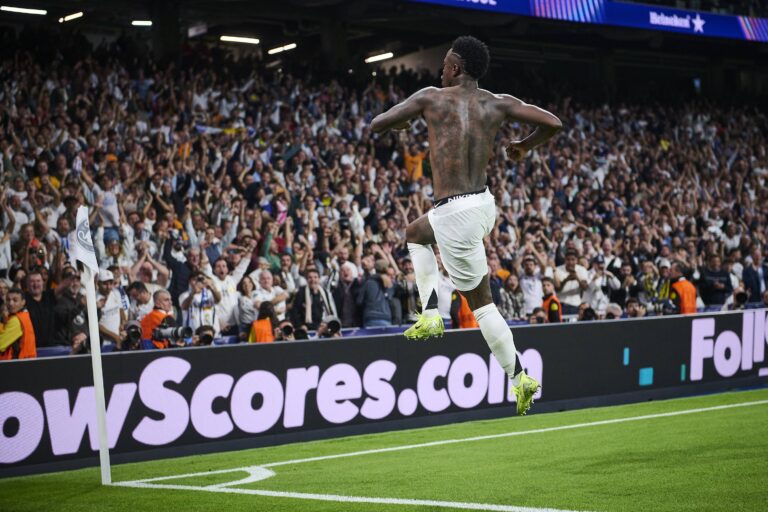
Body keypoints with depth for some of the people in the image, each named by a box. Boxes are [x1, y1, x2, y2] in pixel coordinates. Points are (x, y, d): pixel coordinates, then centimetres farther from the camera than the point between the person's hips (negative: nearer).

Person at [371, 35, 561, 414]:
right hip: (484, 203, 7)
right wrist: (525, 146, 19)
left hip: (454, 213, -7)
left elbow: (375, 125, 1)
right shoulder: (499, 104, 3)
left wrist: (397, 123, 25)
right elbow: (553, 123, -1)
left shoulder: (432, 98, -7)